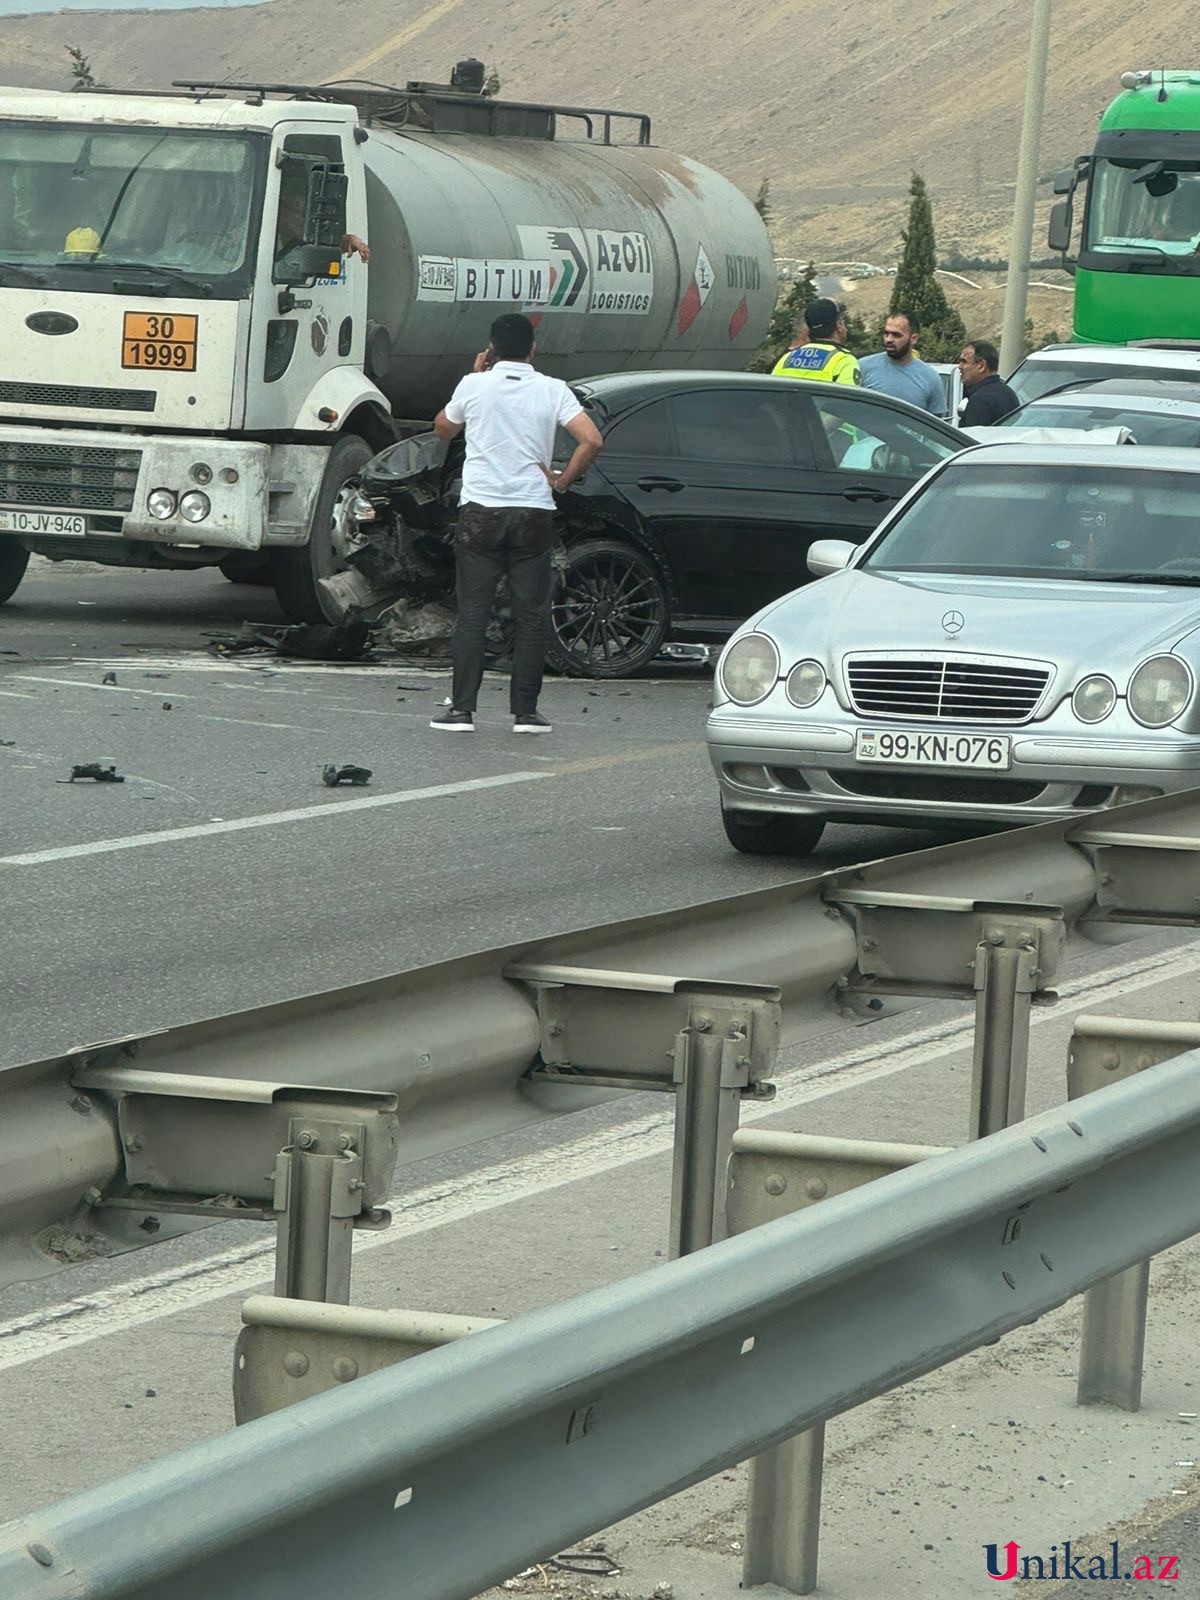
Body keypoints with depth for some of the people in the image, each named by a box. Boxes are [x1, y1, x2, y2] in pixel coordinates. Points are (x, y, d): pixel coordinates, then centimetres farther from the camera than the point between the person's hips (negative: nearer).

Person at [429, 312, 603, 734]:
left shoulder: (475, 386, -1)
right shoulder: (552, 390, 0)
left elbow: (443, 428, 18)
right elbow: (592, 440, -10)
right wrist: (561, 480, 2)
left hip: (480, 512, 0)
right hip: (533, 513, 0)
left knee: (472, 612, 3)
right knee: (530, 616, 6)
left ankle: (462, 709, -1)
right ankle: (525, 712, 4)